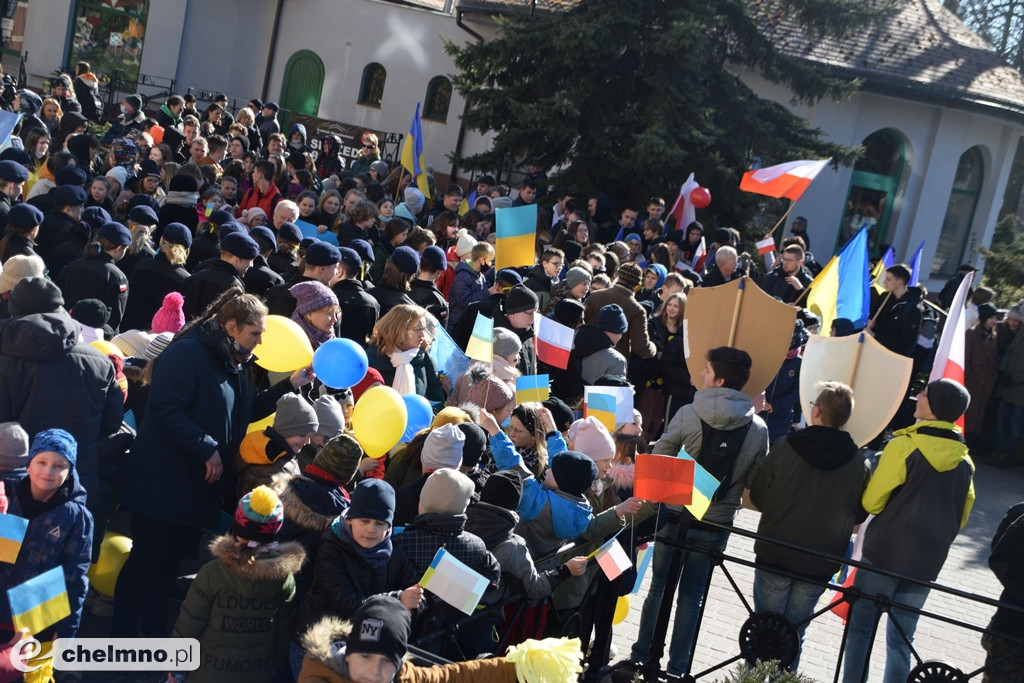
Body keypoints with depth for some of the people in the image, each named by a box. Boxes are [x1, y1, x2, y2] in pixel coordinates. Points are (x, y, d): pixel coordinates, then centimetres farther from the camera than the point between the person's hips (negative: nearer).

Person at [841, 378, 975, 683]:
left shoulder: (904, 445, -14)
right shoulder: (965, 461, 4)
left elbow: (871, 501, -10)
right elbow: (961, 516, 13)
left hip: (884, 553, -5)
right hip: (927, 563, 5)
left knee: (860, 625, 6)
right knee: (902, 638, 12)